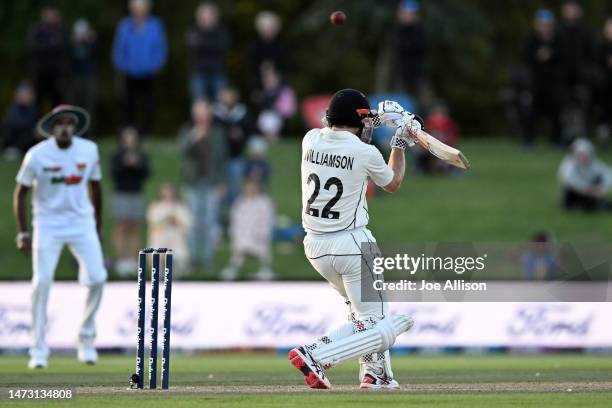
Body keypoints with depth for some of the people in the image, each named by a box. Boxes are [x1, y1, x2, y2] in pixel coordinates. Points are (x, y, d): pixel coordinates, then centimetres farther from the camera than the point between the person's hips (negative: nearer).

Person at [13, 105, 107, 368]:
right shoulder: (37, 155, -12)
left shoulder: (89, 151, -3)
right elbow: (20, 193, -3)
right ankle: (38, 351, 0)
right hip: (47, 225, -2)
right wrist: (22, 234, -8)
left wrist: (98, 225, 16)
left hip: (81, 223, 2)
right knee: (42, 282, -10)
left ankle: (86, 339, 9)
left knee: (97, 278, -11)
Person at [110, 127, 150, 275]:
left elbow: (147, 173, 1)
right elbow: (113, 172, -7)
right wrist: (125, 164, -20)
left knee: (135, 229, -1)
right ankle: (121, 259, -9)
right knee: (121, 227, -8)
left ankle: (132, 261, 0)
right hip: (121, 195, -2)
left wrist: (138, 165, -15)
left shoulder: (142, 156, 9)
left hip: (137, 195, 2)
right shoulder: (117, 156, 2)